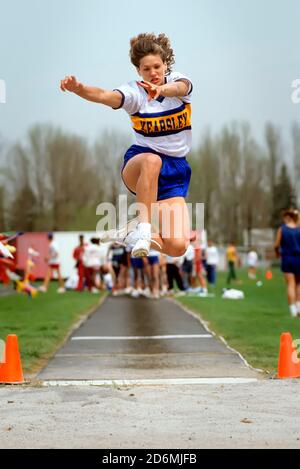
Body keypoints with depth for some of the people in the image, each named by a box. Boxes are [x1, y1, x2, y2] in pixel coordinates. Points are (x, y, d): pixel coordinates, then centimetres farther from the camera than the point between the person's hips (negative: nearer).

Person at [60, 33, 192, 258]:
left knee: (177, 246, -15)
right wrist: (79, 88, -49)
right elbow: (105, 96, -27)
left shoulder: (178, 80, -3)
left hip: (176, 170, 2)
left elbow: (180, 87, -29)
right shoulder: (134, 91, -7)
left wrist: (163, 90, -54)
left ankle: (132, 234, 10)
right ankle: (143, 228, -34)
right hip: (138, 163, -2)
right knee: (152, 160, -43)